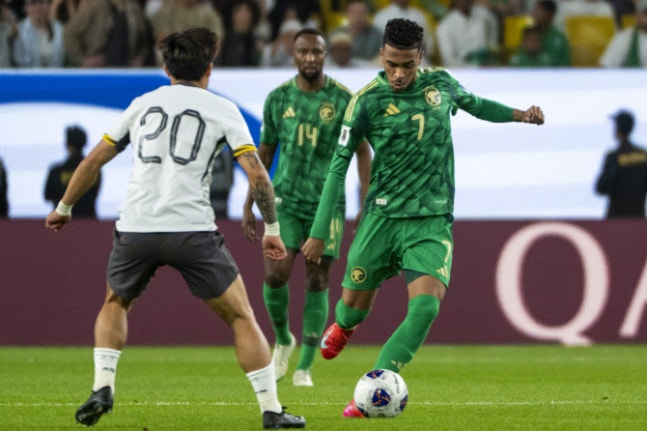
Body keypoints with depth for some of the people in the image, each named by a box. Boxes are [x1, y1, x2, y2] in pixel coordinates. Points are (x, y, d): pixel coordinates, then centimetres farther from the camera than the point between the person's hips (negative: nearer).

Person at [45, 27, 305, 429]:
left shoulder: (142, 104, 17)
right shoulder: (221, 109, 7)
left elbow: (93, 161, 21)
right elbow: (257, 174, -3)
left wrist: (64, 208, 34)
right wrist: (272, 229, 7)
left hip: (135, 228, 3)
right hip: (191, 228, -3)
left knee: (116, 303, 29)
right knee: (241, 318, 8)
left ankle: (102, 387, 11)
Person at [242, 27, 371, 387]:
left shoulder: (343, 100, -4)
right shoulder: (278, 98, 3)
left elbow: (363, 152, 0)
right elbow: (265, 153, 13)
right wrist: (249, 204, 11)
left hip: (327, 203, -1)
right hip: (285, 201, 1)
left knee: (317, 283, 0)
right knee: (276, 274, -13)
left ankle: (305, 367, 7)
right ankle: (283, 339, 15)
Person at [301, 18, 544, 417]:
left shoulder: (441, 84, 2)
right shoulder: (368, 100, -7)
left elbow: (474, 103, 27)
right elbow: (339, 165, -3)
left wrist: (519, 114, 10)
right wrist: (319, 232, -4)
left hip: (432, 222, 1)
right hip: (383, 216, -1)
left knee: (426, 306, -20)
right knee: (354, 305, 10)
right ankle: (344, 325, 51)